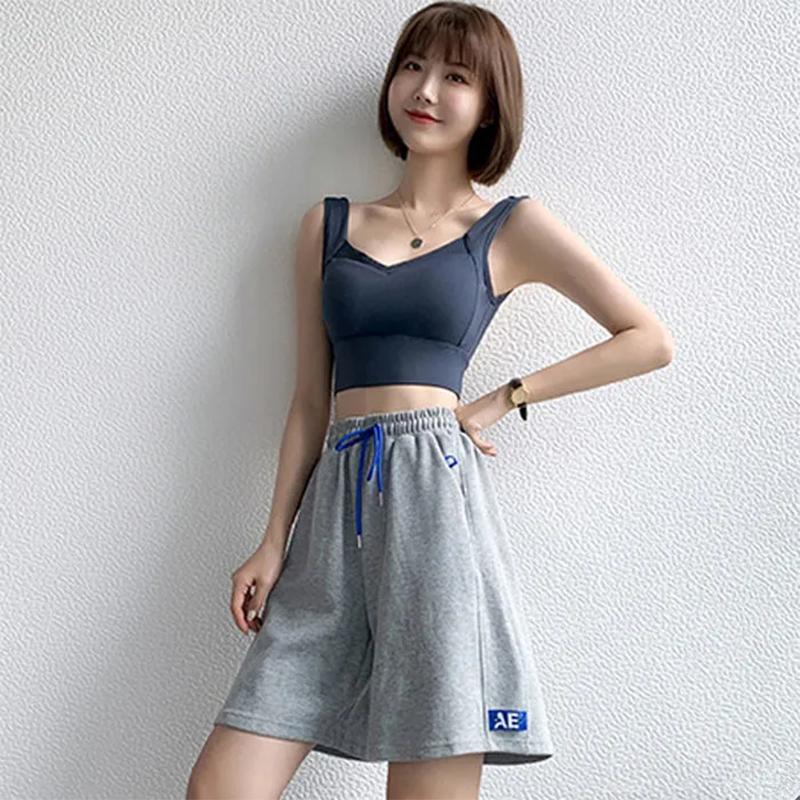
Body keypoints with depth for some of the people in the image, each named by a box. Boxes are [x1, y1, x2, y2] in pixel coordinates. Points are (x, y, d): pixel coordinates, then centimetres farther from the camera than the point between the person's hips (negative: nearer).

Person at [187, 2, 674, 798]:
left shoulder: (512, 227, 7)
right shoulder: (328, 224, 16)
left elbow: (649, 340, 7)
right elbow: (310, 400, 14)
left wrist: (503, 400, 2)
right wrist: (274, 543, 8)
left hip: (436, 492, -3)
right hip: (334, 503, 4)